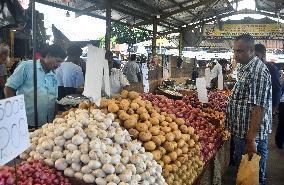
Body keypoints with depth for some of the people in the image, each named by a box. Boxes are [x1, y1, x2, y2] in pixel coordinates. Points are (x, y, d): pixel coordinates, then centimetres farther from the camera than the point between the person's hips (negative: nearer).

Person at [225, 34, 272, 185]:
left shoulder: (258, 71, -21)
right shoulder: (245, 69, 11)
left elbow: (259, 108, -26)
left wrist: (251, 140, -26)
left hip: (251, 135, -10)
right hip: (241, 132, 10)